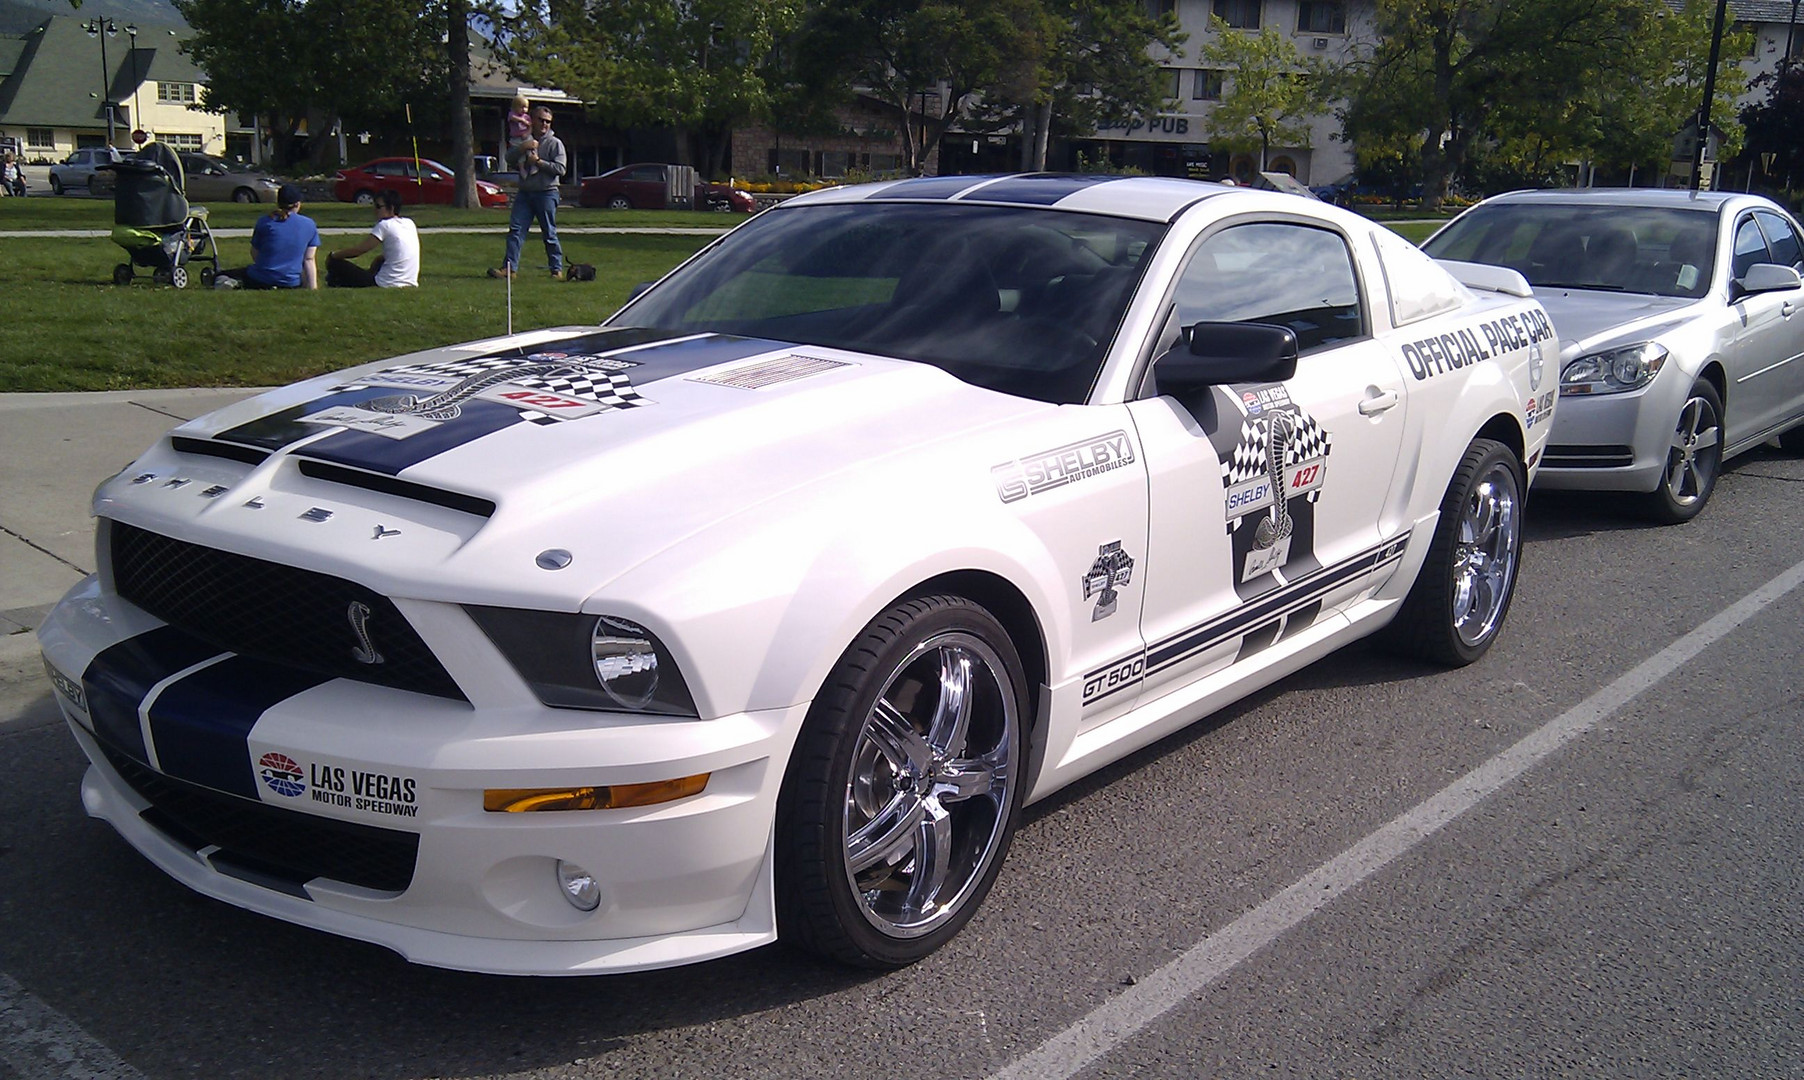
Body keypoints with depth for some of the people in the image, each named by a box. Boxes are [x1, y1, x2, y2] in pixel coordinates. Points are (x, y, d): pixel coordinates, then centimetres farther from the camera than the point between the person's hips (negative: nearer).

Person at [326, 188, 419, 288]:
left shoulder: (384, 225, -10)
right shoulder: (410, 223, 10)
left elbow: (358, 250, -7)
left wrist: (332, 256, 6)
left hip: (388, 285, -8)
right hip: (410, 283, 8)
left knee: (334, 262, -2)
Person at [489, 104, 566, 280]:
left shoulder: (555, 143, 2)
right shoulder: (526, 141, 18)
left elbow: (561, 169, -9)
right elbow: (509, 159, 9)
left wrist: (538, 161, -10)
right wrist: (522, 148, -8)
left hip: (546, 193, -4)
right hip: (525, 193, 5)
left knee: (549, 233, -1)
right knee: (515, 229, -6)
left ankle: (557, 269, 8)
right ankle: (510, 268, -8)